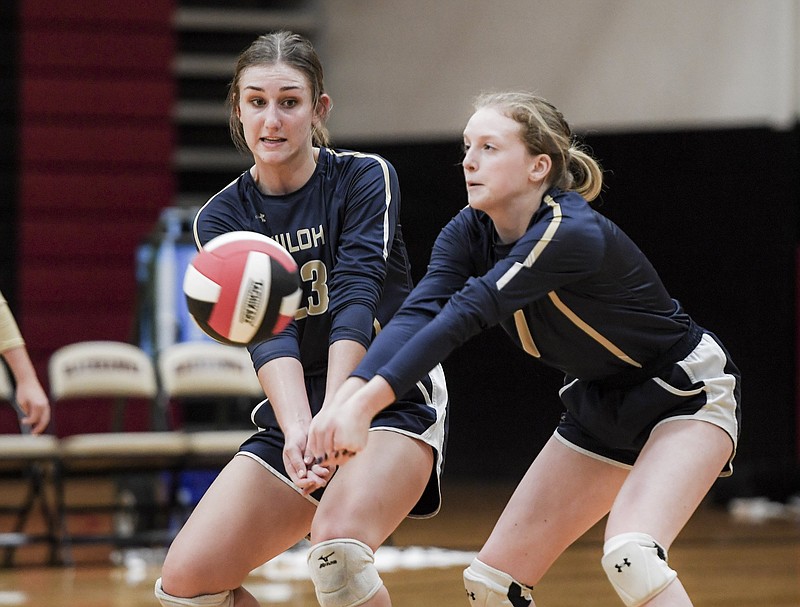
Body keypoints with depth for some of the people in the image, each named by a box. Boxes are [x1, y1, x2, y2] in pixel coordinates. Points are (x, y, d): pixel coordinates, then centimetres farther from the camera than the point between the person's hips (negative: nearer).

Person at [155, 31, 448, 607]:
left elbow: (356, 301, -23)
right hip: (292, 415, 4)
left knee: (338, 546, -33)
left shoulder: (365, 178, -9)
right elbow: (268, 334, -17)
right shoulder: (220, 219, -1)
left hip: (394, 401, -4)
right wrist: (297, 431, -36)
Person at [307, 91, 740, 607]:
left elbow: (466, 313, -40)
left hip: (688, 393, -8)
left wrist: (367, 402, -48)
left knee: (630, 556, -32)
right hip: (600, 405, 8)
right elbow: (416, 315, -23)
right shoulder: (470, 233, -8)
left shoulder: (573, 233, -30)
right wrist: (344, 400, -41)